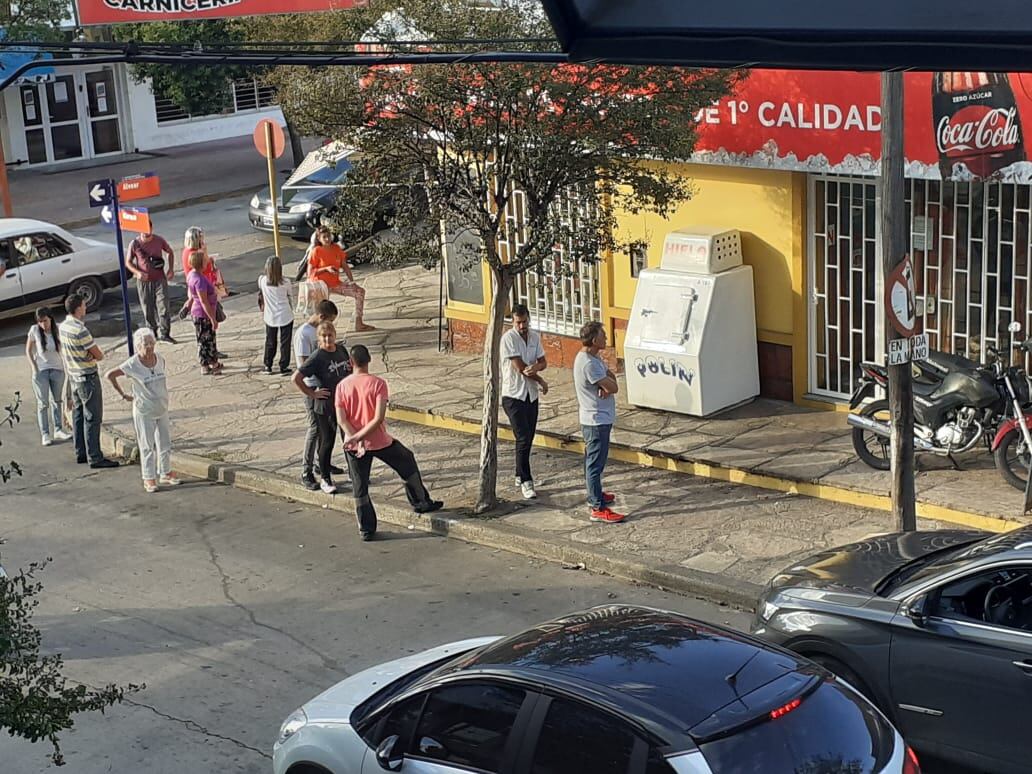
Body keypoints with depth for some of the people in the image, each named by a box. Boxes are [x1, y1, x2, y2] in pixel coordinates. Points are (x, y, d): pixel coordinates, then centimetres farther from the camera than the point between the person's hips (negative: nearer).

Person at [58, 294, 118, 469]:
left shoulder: (62, 327, 4)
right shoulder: (80, 331, -24)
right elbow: (99, 356, -17)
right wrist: (94, 355, 5)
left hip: (73, 376, 9)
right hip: (88, 378, -9)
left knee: (78, 415, 16)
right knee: (92, 418, -4)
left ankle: (81, 454, 23)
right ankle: (95, 458, -2)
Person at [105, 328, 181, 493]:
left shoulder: (160, 360, -1)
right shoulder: (133, 364, -16)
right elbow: (110, 375, -11)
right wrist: (123, 395, -8)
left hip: (162, 409, 5)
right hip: (144, 413, -5)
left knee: (165, 444, 13)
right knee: (147, 446, 2)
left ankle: (166, 474, 26)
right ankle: (149, 479, 10)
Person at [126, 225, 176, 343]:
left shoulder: (159, 240, -5)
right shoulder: (134, 244, -7)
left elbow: (170, 252, 13)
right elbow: (128, 262, 1)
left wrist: (170, 269, 2)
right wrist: (137, 272, -17)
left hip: (160, 280, 0)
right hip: (144, 281, 0)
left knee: (164, 307, -7)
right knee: (148, 309, 9)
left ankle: (165, 334, 1)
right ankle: (153, 332, 27)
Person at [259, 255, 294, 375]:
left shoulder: (262, 280, -8)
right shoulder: (285, 282, -12)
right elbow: (289, 297, 3)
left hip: (270, 317, 2)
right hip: (285, 316, -2)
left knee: (270, 342, 16)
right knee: (285, 342, 7)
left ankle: (268, 366, 21)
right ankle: (284, 367, 8)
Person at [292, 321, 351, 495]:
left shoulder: (342, 350, 2)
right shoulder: (317, 357, -18)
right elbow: (296, 378, -23)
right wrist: (312, 394, -18)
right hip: (326, 407, -6)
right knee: (327, 442, 4)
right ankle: (324, 478, 18)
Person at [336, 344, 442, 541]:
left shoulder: (342, 386, -6)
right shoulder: (377, 383, -13)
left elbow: (341, 420, -12)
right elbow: (379, 418, -22)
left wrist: (355, 439, -15)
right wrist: (359, 436, -19)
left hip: (354, 446, 2)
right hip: (379, 442, -2)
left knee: (359, 488, 12)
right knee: (407, 463, 23)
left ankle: (367, 529, 15)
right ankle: (421, 503, 33)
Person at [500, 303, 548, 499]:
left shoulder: (534, 337, 7)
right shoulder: (509, 338, -15)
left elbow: (543, 362, 8)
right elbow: (520, 367, -17)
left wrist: (536, 367, -17)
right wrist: (541, 382, -6)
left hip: (531, 394, 6)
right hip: (514, 395, -6)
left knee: (528, 439, 10)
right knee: (523, 439, -11)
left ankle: (520, 475, 25)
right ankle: (526, 482, -7)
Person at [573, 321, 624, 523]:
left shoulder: (592, 357, 7)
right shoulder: (588, 364, -26)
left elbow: (611, 377, 7)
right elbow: (613, 387, -24)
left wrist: (607, 383, -15)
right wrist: (609, 381, -2)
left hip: (598, 418, 11)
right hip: (597, 421, -11)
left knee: (592, 460, 23)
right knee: (596, 463, -6)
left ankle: (595, 495, 37)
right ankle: (598, 509, -3)